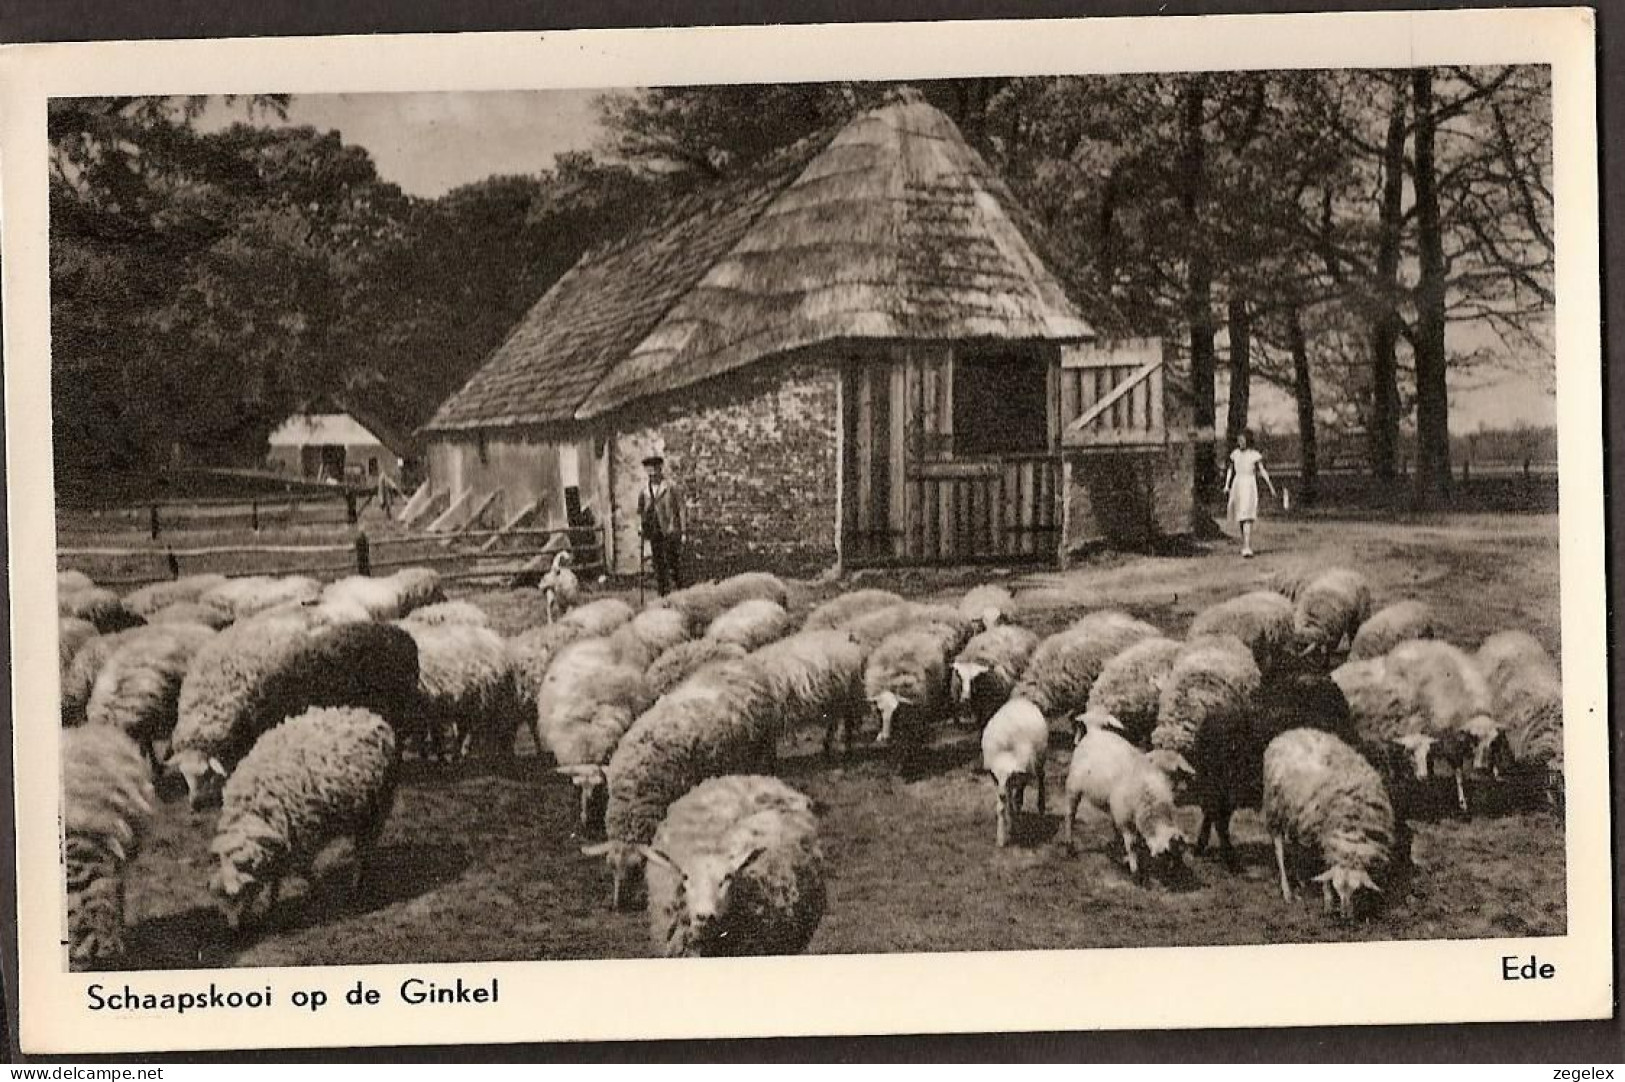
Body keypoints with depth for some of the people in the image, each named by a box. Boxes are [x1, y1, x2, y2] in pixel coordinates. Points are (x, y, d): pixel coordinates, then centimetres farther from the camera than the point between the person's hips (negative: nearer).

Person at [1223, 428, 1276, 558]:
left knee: (1247, 518, -16)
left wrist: (1271, 486, -5)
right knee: (1240, 518, 14)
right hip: (1237, 485, 5)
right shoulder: (1235, 454, 8)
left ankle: (1247, 549, -22)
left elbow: (1263, 471, -4)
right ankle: (1245, 544, 32)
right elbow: (1231, 470, 17)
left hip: (1249, 486, -5)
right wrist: (1227, 485, 7)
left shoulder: (1255, 455, -6)